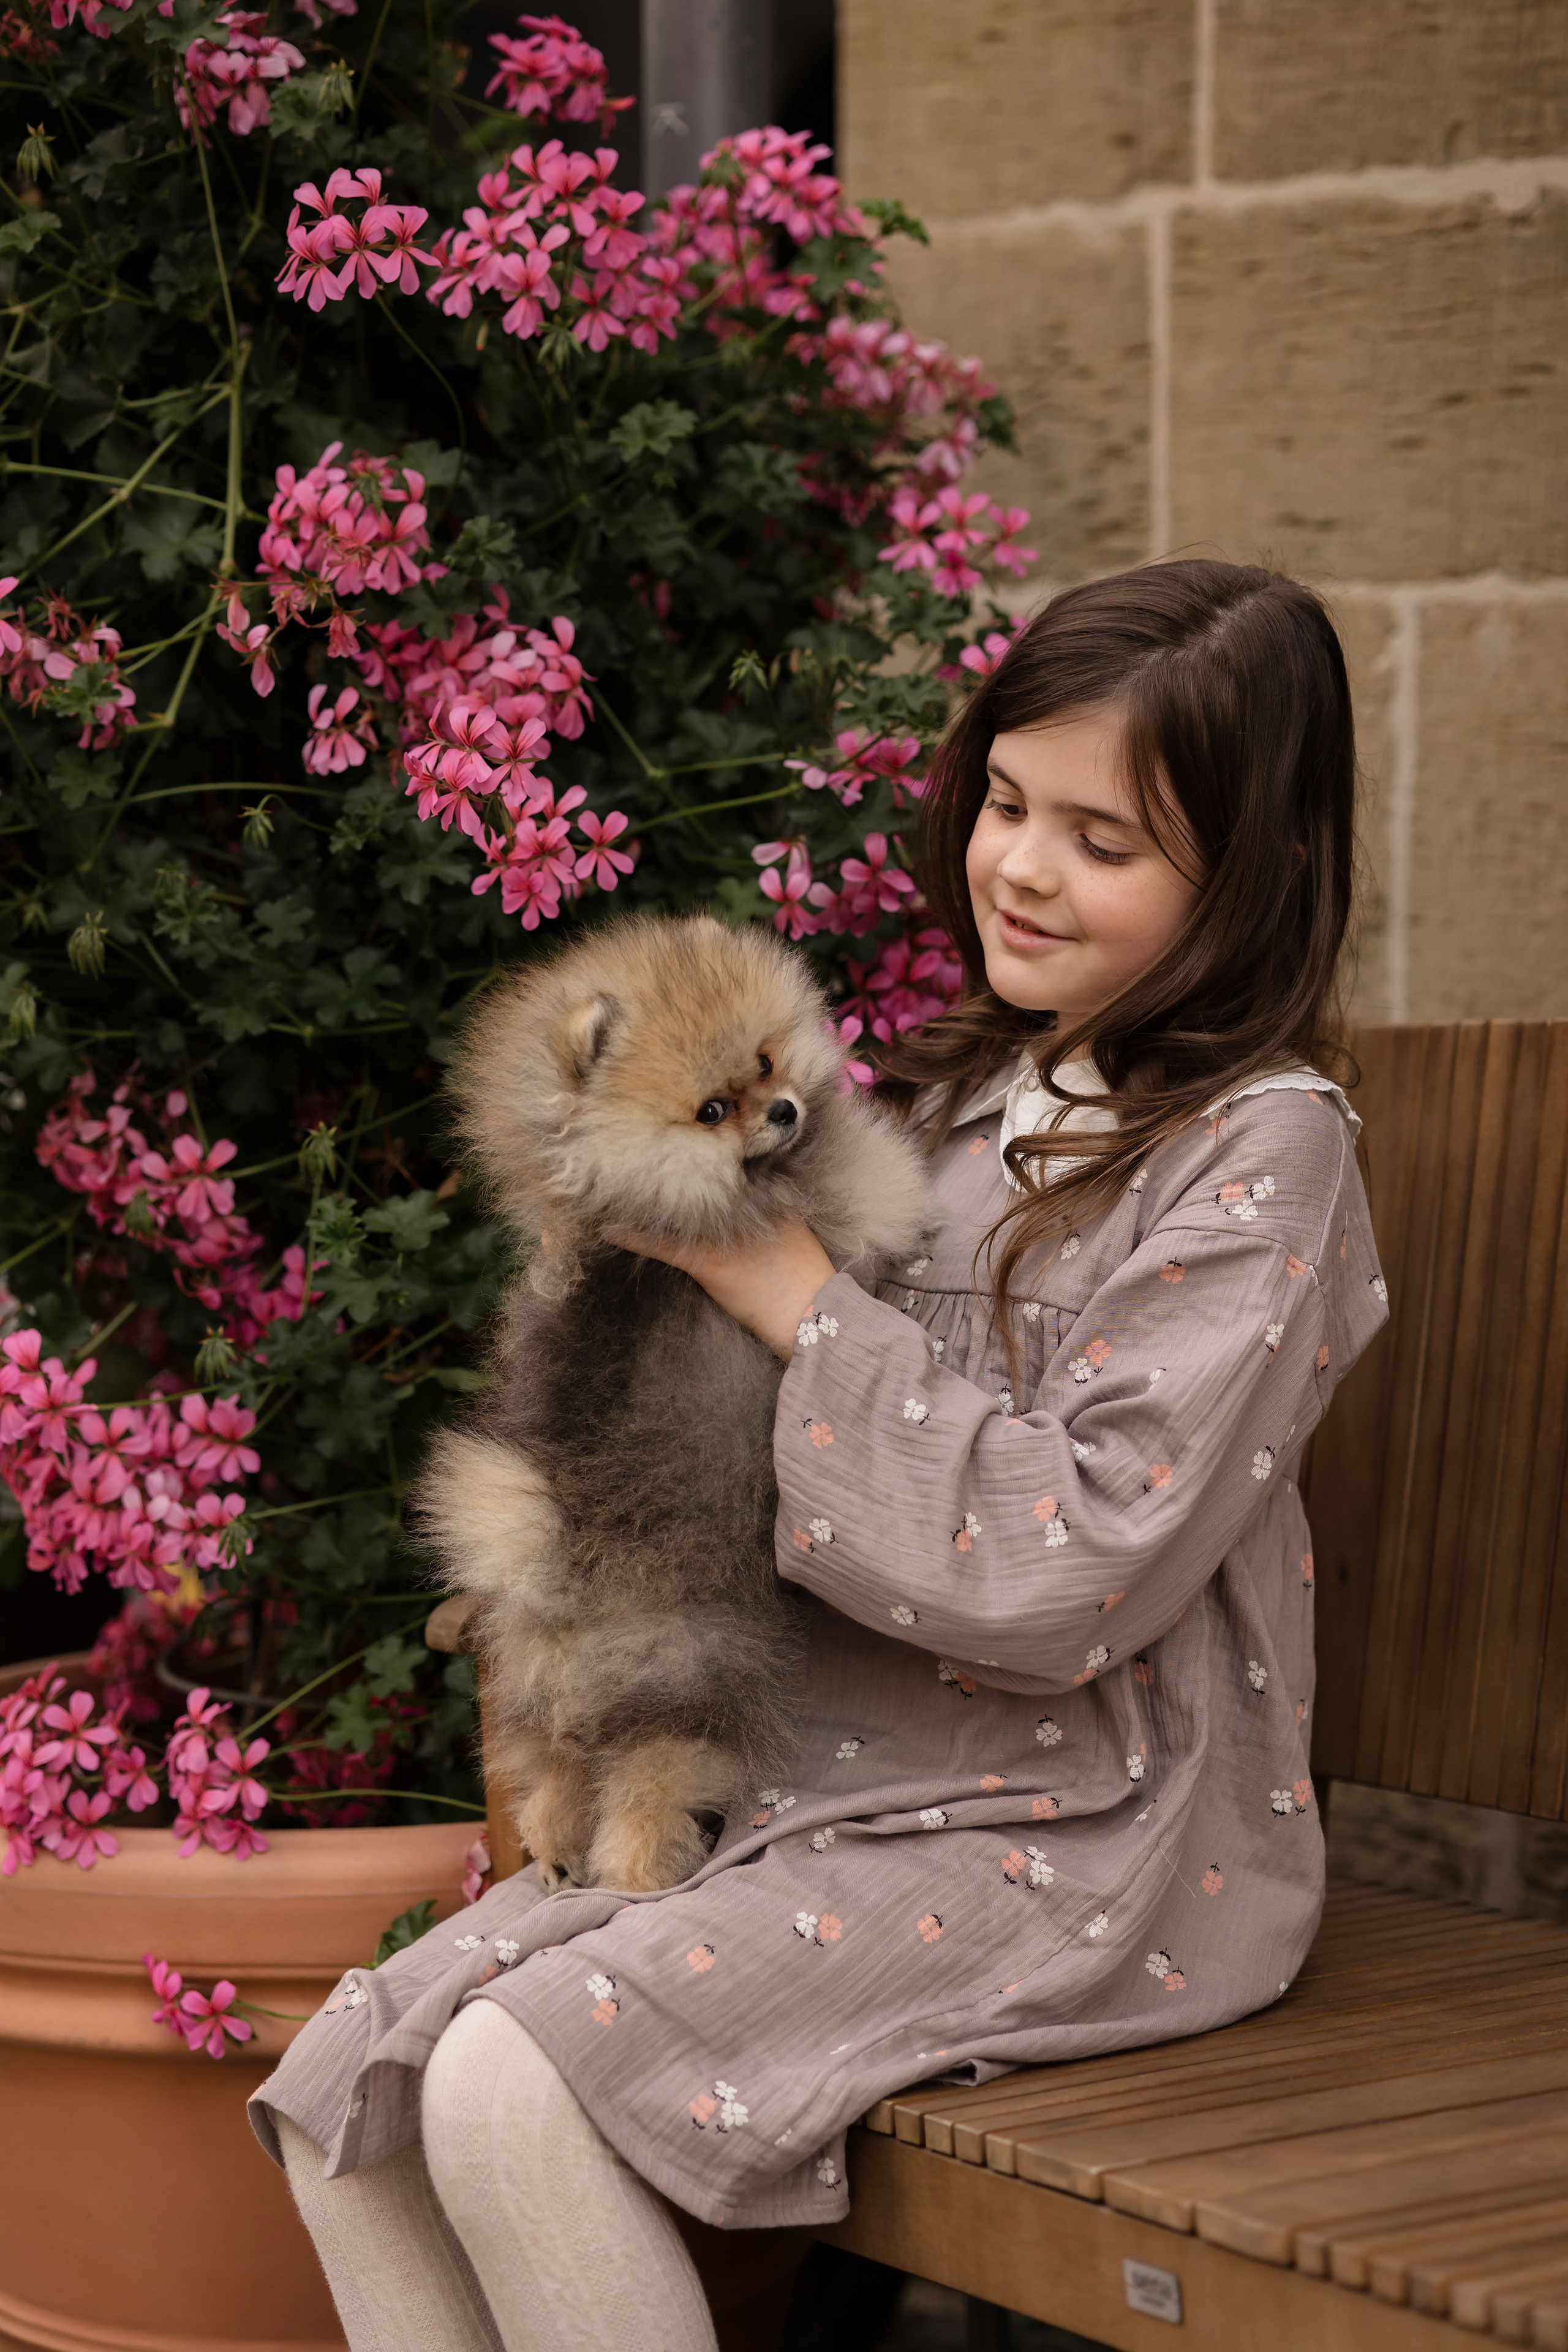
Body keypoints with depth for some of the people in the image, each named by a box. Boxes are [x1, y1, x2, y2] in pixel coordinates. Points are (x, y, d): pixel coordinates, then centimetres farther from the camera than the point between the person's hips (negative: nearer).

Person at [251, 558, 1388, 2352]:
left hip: (1080, 1841, -8)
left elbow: (1073, 1569, -20)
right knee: (349, 2086, -8)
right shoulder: (961, 1095, 14)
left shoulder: (1260, 1149, -9)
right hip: (807, 1786, 8)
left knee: (520, 2089, -26)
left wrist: (791, 1294, -15)